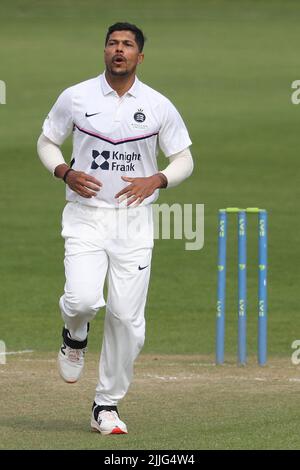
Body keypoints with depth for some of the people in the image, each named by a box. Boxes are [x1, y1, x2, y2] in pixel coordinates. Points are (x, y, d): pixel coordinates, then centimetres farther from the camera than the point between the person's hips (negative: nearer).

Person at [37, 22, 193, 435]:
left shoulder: (159, 106, 2)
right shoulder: (75, 98, 1)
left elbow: (184, 159, 9)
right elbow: (47, 142, 11)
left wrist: (156, 180, -11)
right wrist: (65, 172, -9)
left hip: (135, 219, 1)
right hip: (86, 217, -1)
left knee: (127, 318, -2)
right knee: (83, 299, -22)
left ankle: (107, 406, 11)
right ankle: (75, 335, 16)